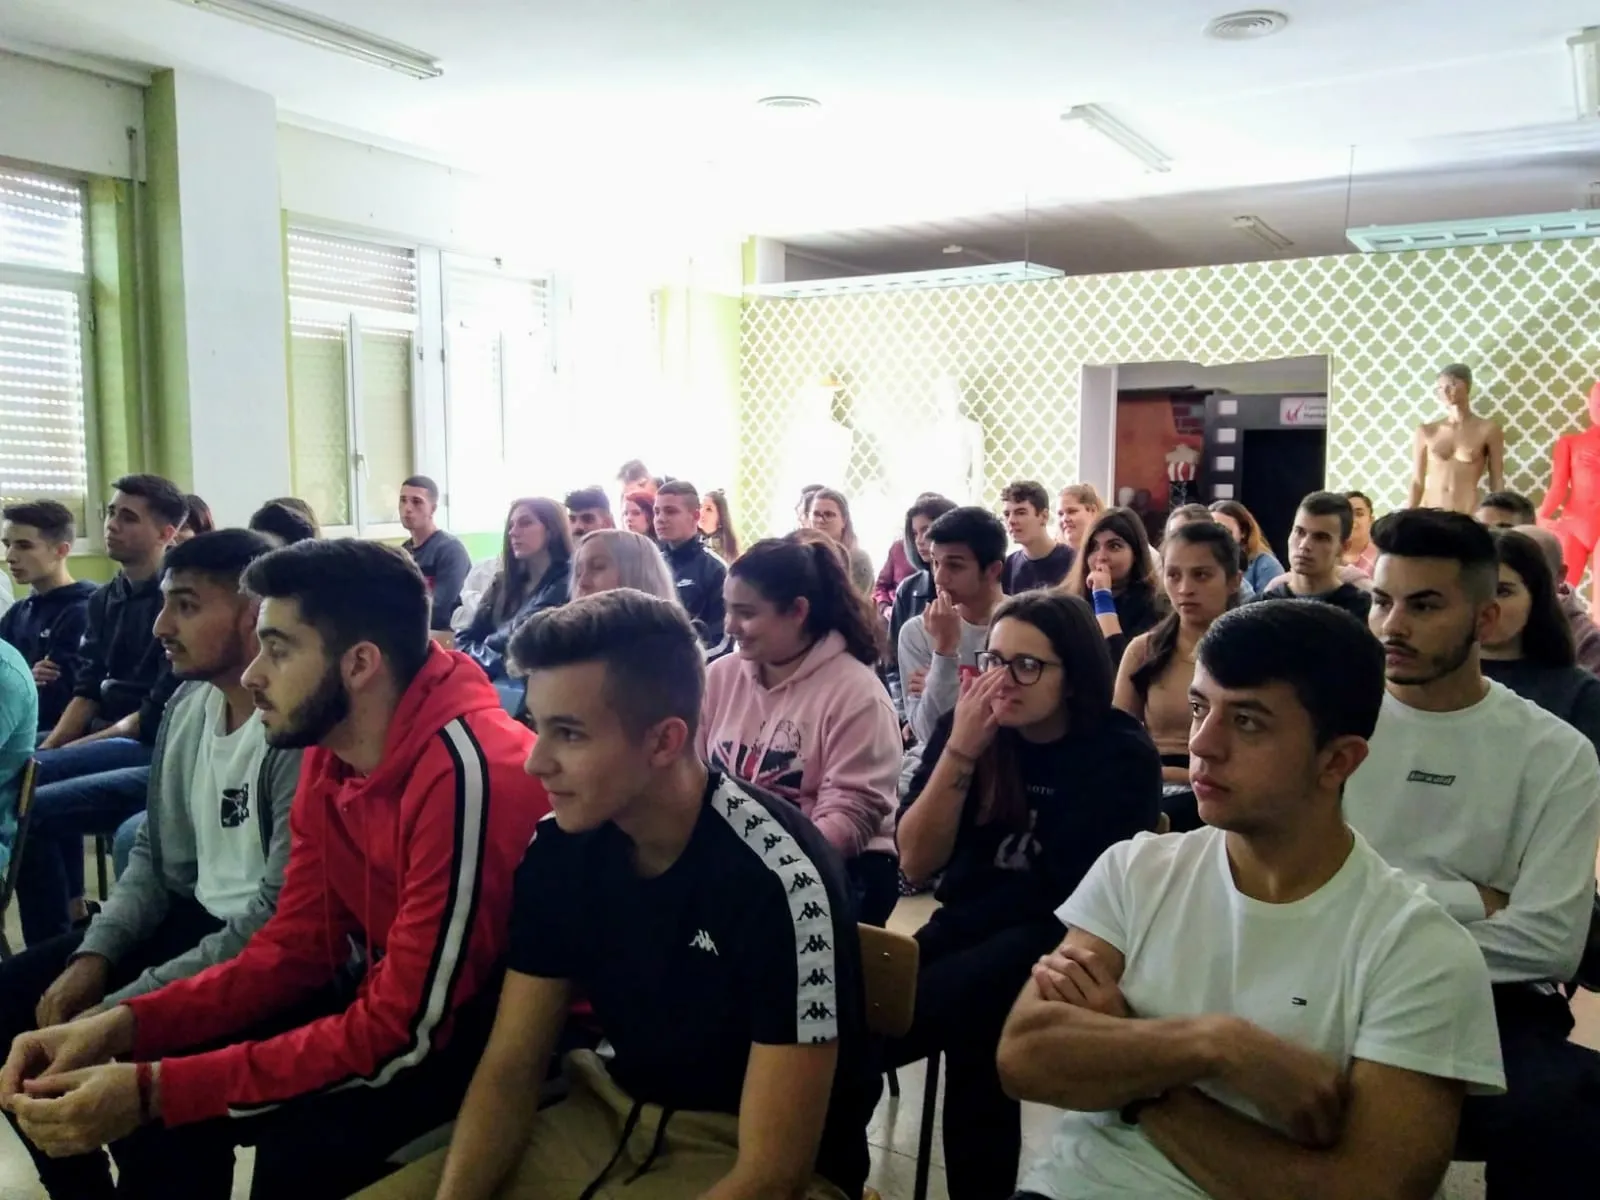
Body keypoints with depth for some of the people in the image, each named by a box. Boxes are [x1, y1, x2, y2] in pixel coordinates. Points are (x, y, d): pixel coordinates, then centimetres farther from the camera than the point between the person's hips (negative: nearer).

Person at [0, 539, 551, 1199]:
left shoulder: (464, 772, -31)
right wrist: (122, 1025, -10)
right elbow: (293, 950, 4)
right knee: (157, 1096, 0)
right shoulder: (328, 753, -2)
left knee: (302, 1144, -27)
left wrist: (157, 1090, -24)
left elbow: (404, 1031, -28)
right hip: (388, 995, 8)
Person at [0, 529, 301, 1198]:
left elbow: (281, 919, -26)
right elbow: (155, 853, 13)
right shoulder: (188, 702, 4)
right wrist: (94, 953, -3)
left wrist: (124, 1005, -23)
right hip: (191, 917, 9)